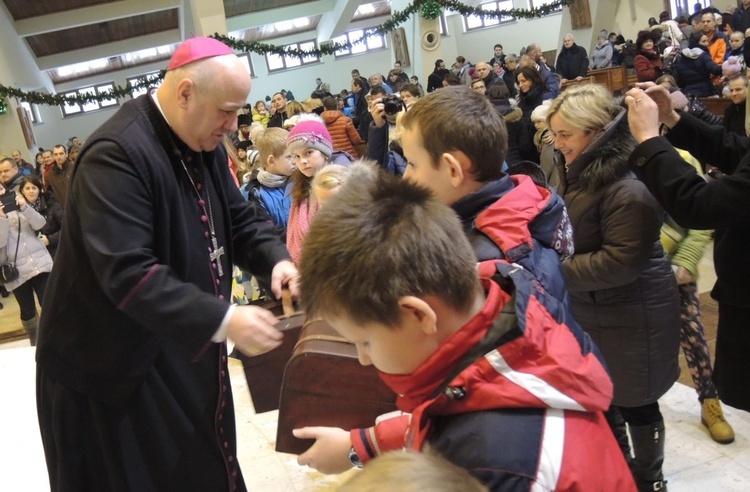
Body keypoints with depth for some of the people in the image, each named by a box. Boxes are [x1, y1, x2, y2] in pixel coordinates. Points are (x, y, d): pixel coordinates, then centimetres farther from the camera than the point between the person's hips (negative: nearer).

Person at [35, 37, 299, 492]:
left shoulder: (204, 145, 2)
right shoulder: (117, 154, -27)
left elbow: (240, 218, 8)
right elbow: (126, 273, -34)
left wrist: (276, 259, -13)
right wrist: (223, 320, -37)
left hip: (184, 353, 8)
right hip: (117, 368, -8)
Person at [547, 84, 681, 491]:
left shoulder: (628, 188, -25)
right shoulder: (579, 173, 4)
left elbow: (620, 262, -29)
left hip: (630, 318, -8)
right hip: (589, 309, 9)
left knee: (634, 403, 11)